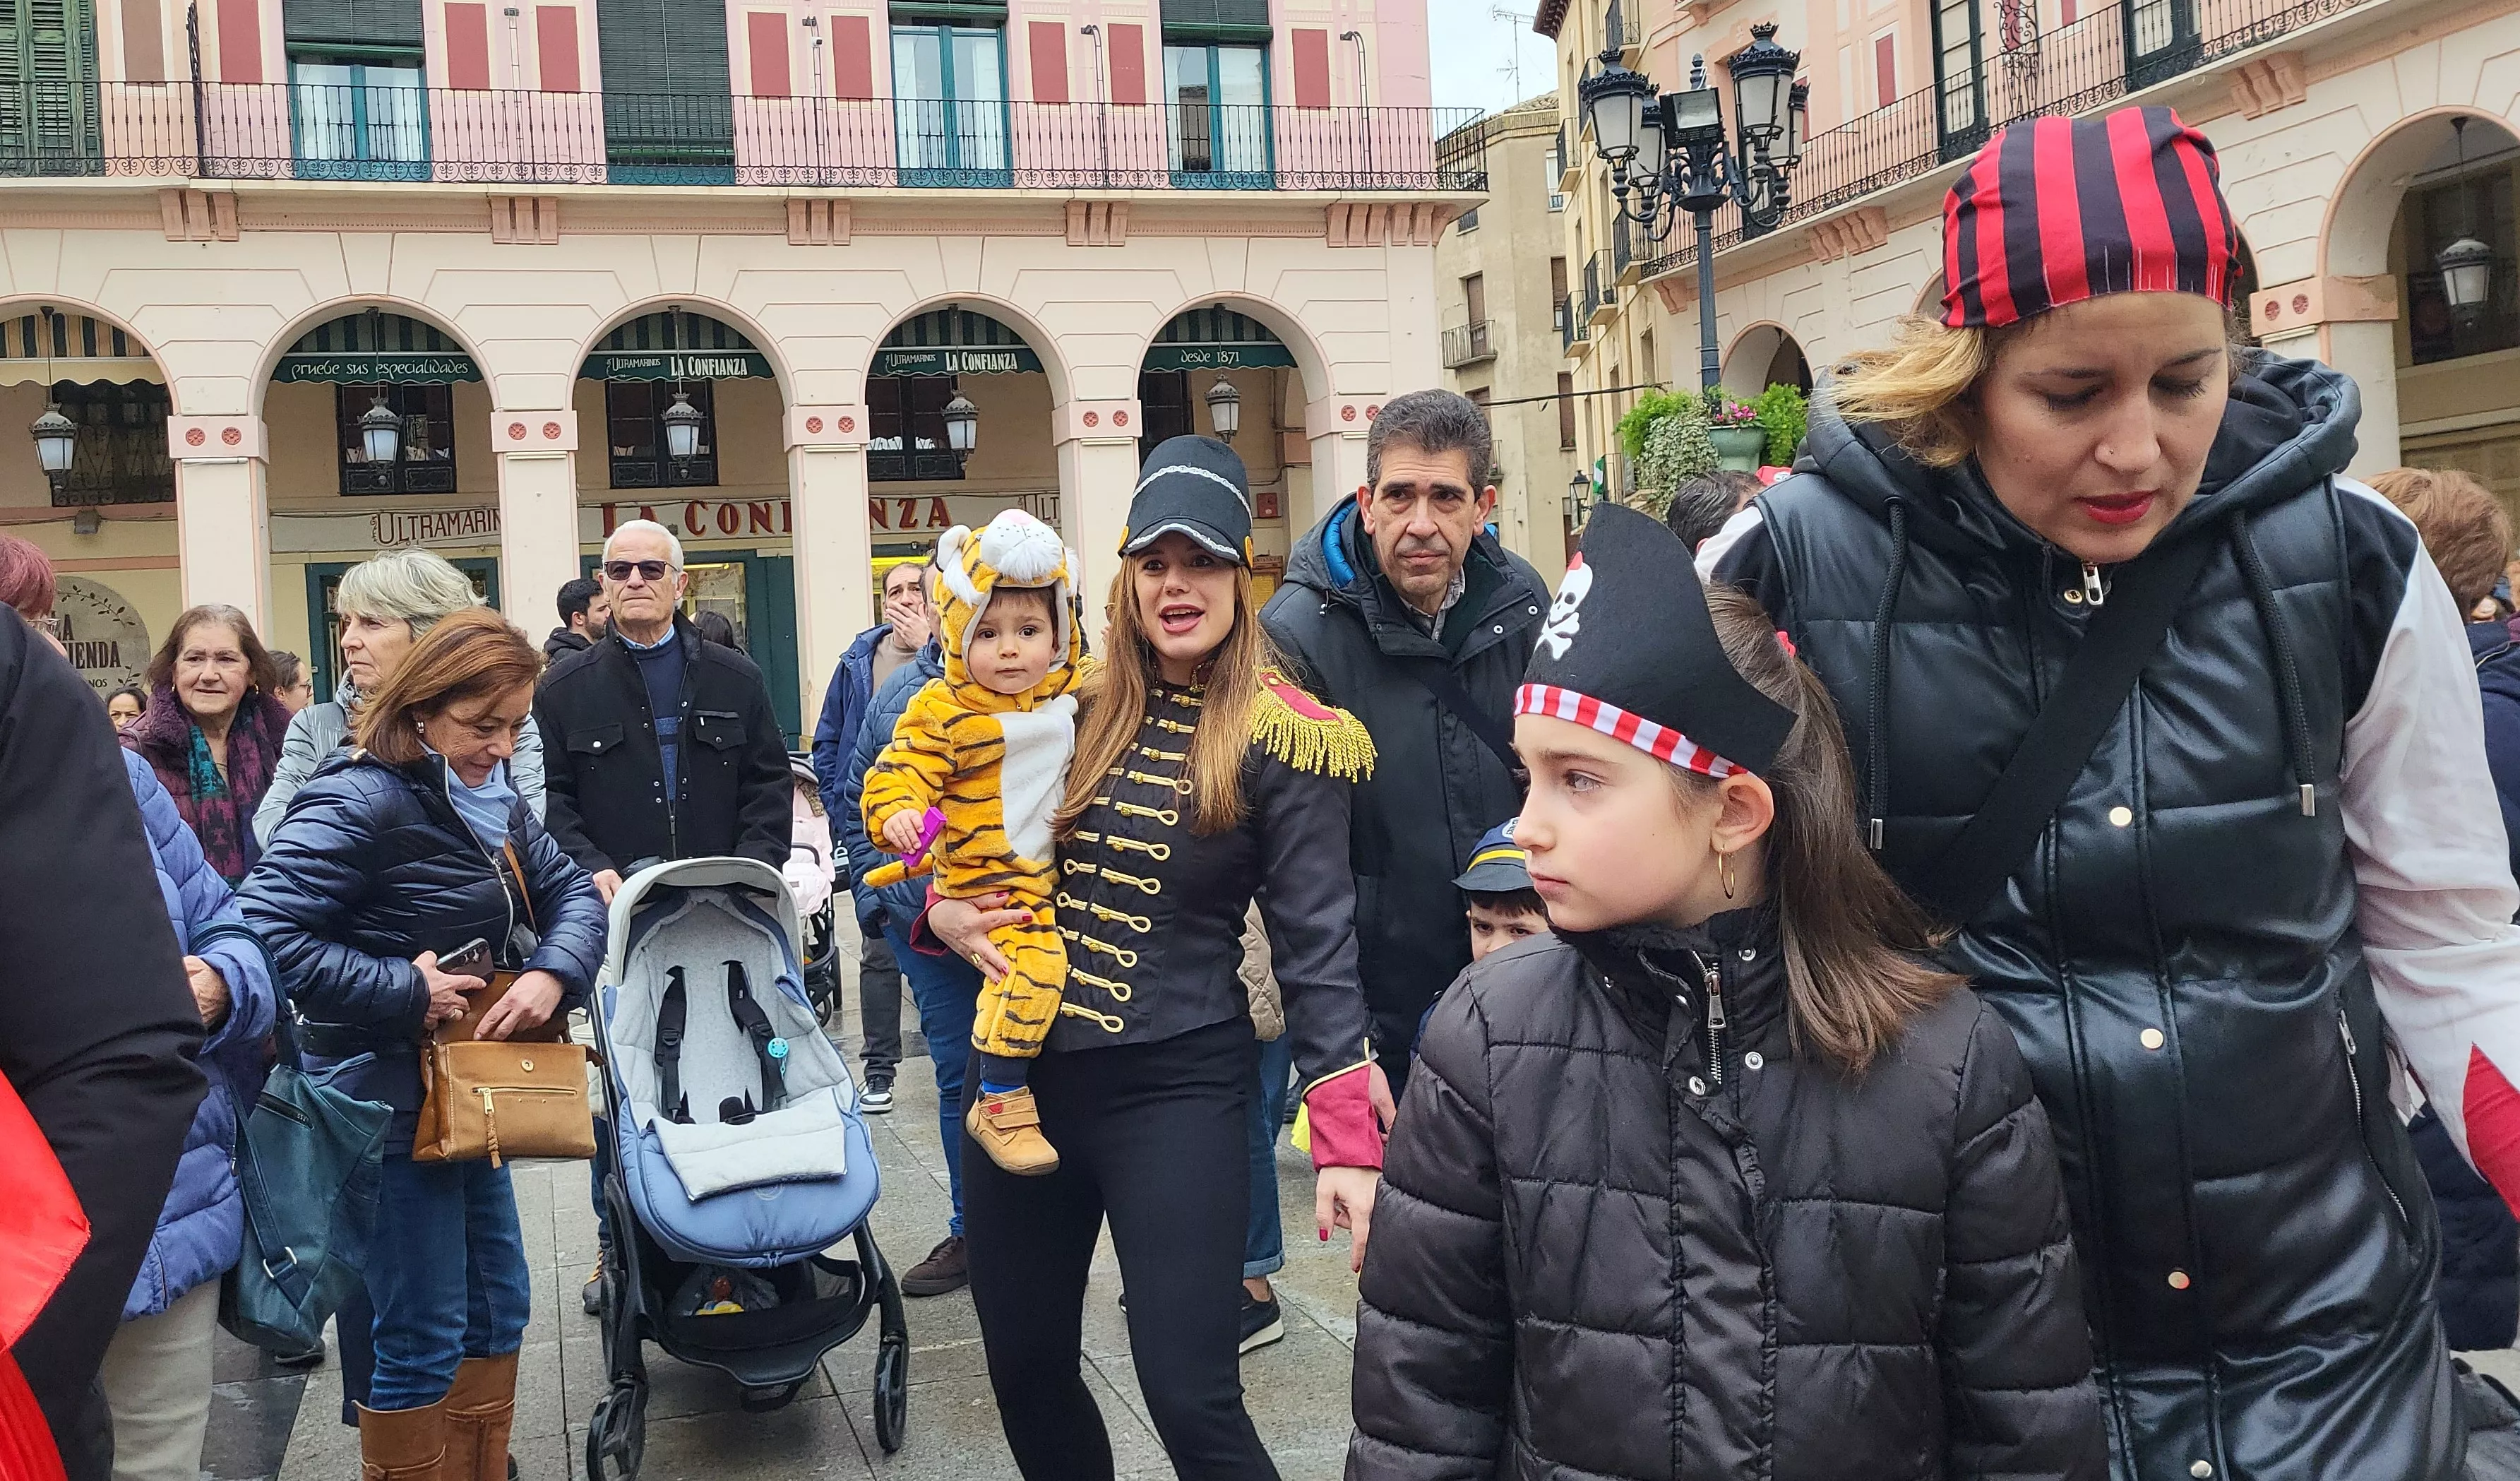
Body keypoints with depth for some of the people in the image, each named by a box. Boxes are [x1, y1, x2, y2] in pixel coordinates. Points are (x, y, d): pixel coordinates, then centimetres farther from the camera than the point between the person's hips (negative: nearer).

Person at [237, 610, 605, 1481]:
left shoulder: (491, 796, 7)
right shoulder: (359, 803, -21)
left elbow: (569, 890, 9)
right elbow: (268, 931, -29)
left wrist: (553, 973, -11)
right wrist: (403, 989, -25)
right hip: (391, 1104, -9)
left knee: (498, 1307, 18)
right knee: (423, 1339, 0)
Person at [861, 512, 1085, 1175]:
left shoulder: (1076, 697, 6)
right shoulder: (943, 711, -12)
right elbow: (898, 772, -17)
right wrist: (897, 814, -35)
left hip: (1066, 872, 7)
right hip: (989, 877, -7)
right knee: (1033, 954, -27)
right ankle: (1001, 1102, -13)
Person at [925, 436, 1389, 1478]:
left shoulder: (1280, 740, -7)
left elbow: (1317, 941, -9)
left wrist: (1346, 1139, -14)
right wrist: (942, 910, -5)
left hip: (1176, 1083, -5)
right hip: (1022, 1068, 5)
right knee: (1025, 1370, 15)